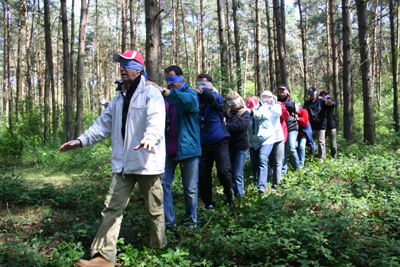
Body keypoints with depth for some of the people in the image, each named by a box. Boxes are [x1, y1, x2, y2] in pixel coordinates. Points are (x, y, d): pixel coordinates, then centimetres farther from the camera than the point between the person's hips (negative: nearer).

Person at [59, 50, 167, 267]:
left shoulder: (151, 93, -7)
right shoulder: (119, 98, 17)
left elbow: (156, 121, -25)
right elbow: (103, 124, 20)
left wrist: (150, 138, -46)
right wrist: (81, 140, 12)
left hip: (147, 163, -6)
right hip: (123, 164, 6)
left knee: (154, 208, 9)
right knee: (112, 207, 1)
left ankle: (158, 248, 28)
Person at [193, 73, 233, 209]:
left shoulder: (217, 97, -2)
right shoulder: (196, 99, 7)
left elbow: (213, 99, -27)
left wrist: (199, 92, -44)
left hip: (219, 142, -3)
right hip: (203, 143, 3)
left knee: (223, 171, -8)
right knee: (203, 175, 3)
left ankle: (230, 197, 16)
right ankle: (207, 203, 17)